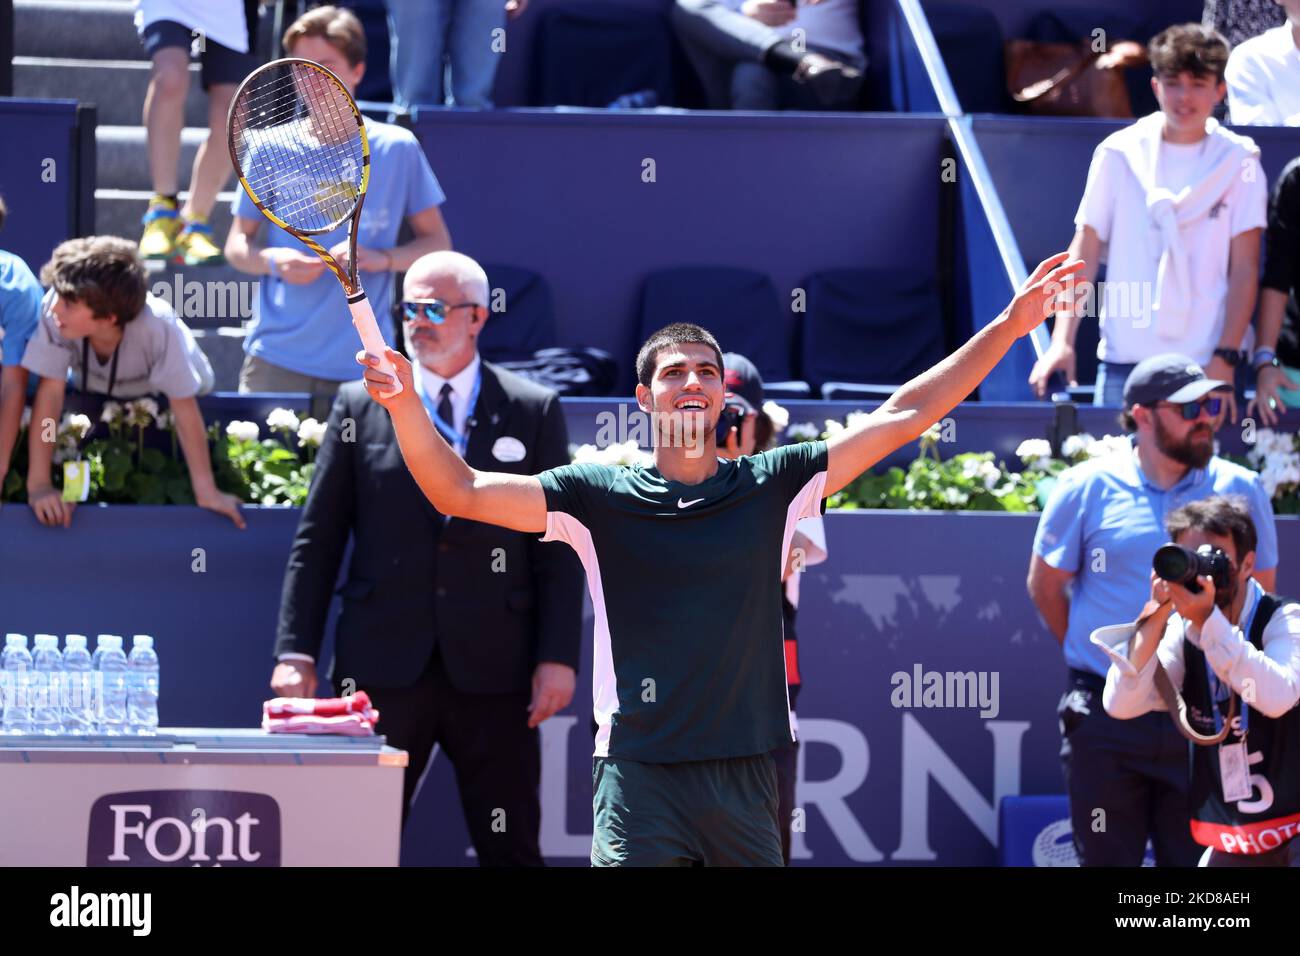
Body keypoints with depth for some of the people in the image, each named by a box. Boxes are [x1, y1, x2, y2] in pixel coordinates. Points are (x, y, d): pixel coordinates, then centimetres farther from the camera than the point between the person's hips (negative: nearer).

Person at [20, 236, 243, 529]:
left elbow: (183, 406, -35)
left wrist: (207, 493, -35)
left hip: (160, 397, -1)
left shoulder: (157, 326, -43)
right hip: (97, 395, 1)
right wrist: (38, 485, -37)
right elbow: (50, 391, -34)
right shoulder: (54, 312, -39)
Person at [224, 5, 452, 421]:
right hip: (276, 362, 1)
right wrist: (272, 260, -10)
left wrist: (382, 258, -11)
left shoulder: (397, 149, 3)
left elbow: (437, 243, 9)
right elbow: (237, 244, 12)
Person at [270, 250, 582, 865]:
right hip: (384, 668, 1)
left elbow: (557, 549, 5)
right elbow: (316, 542, 7)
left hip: (492, 671, 0)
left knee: (511, 850, 2)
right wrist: (296, 652, 0)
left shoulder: (534, 413, 6)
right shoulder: (360, 406, 8)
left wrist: (557, 656, -3)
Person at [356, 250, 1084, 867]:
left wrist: (1008, 328, 5)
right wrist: (406, 404, -16)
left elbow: (903, 416, 9)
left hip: (748, 775, 2)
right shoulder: (600, 498, 4)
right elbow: (461, 491, -1)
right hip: (640, 775, -2)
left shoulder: (772, 487, 8)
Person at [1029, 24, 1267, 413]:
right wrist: (1062, 341, -5)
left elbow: (1244, 268, 0)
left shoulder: (1239, 162, 3)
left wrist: (1225, 359, -9)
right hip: (1124, 361, 1)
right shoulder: (1119, 154, 6)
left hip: (1205, 365, -1)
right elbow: (1084, 252, 5)